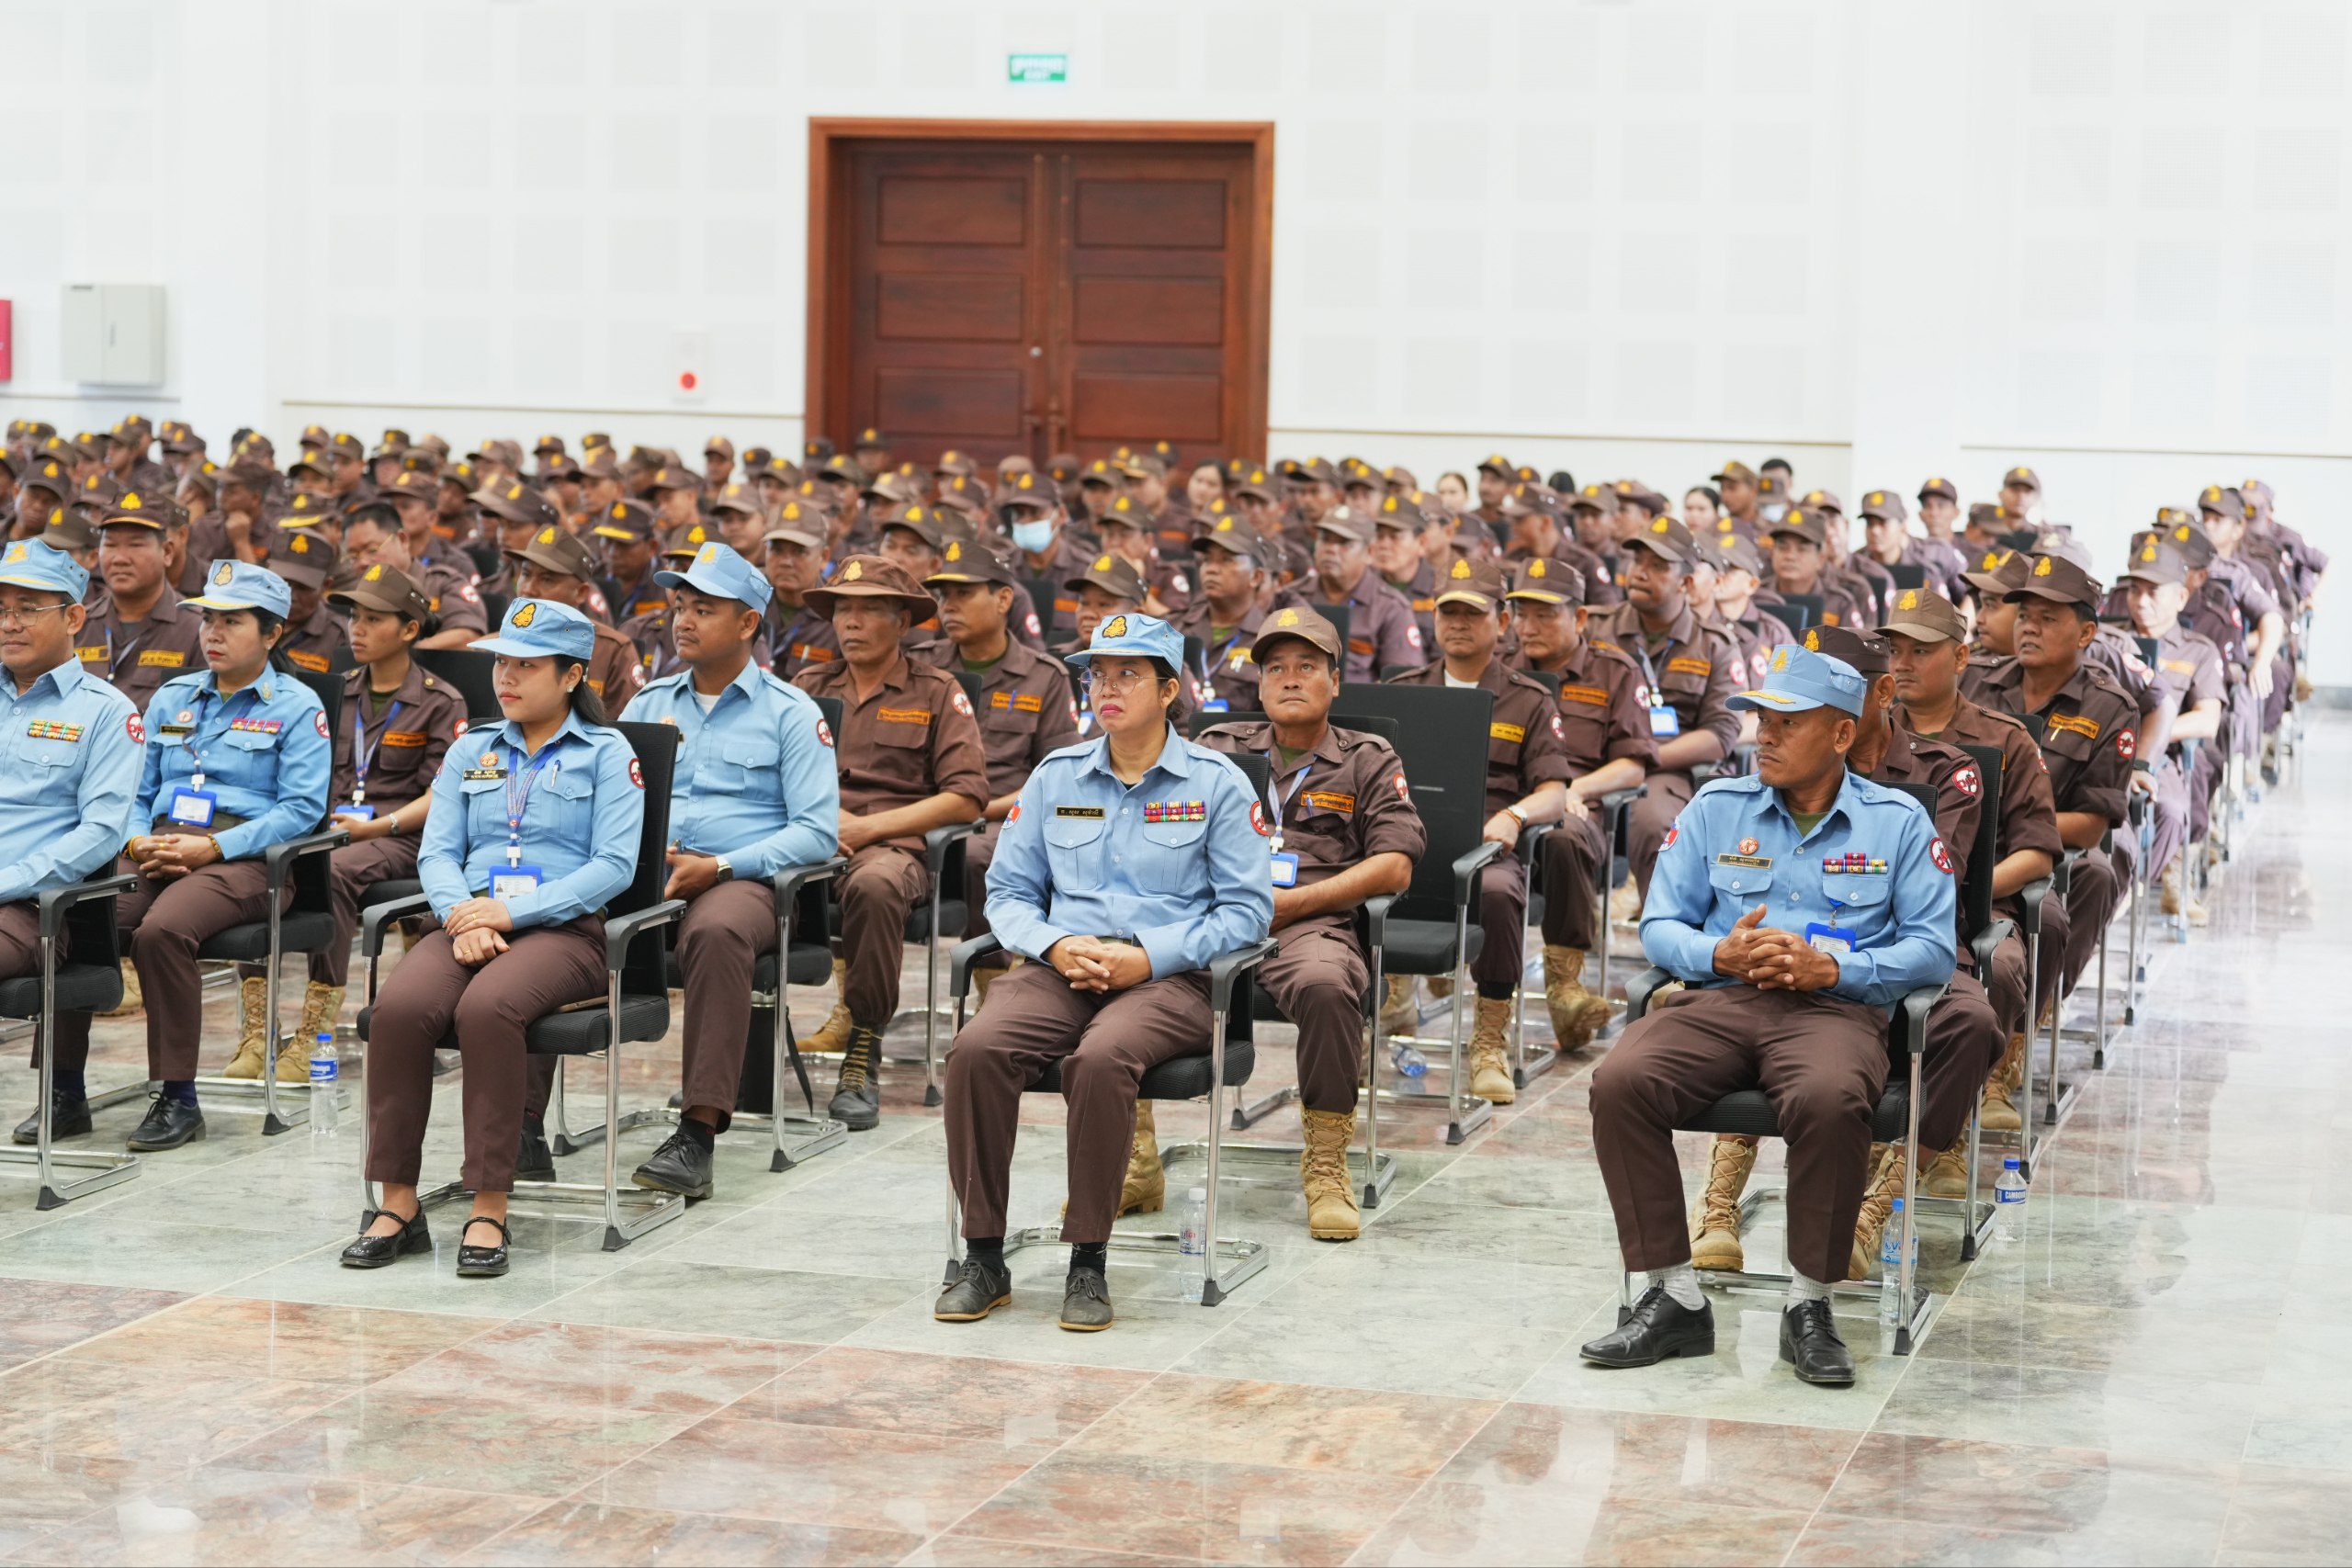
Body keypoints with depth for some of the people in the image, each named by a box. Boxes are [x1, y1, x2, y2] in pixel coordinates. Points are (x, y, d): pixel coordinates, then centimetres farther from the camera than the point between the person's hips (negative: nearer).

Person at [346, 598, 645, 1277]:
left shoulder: (606, 754, 8)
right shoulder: (472, 751, 22)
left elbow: (614, 864, -4)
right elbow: (436, 853, 12)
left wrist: (511, 912, -14)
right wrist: (464, 916, -10)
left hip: (562, 930, -4)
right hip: (469, 923, 4)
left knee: (487, 1008, -36)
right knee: (400, 1006, -29)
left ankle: (489, 1210, -31)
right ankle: (398, 1202, -22)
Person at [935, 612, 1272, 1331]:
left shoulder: (1216, 783, 5)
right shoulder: (1056, 777, 16)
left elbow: (1247, 908, 0)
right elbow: (1008, 890, 15)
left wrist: (1148, 956, -13)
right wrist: (1056, 946, -7)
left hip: (1169, 975, -3)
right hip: (1063, 967, 3)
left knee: (1101, 1058, -37)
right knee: (977, 1048, -28)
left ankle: (1087, 1262, -24)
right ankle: (983, 1256, -19)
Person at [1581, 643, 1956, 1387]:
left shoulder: (1898, 822, 11)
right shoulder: (1715, 809, 16)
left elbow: (1933, 948, 3)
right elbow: (1660, 925, 13)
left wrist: (1834, 968, -12)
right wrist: (1722, 954, -9)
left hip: (1835, 1008, -2)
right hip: (1718, 998, 3)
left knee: (1829, 1100, -39)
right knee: (1619, 1083, -28)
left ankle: (1809, 1305, -20)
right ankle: (1674, 1298, -19)